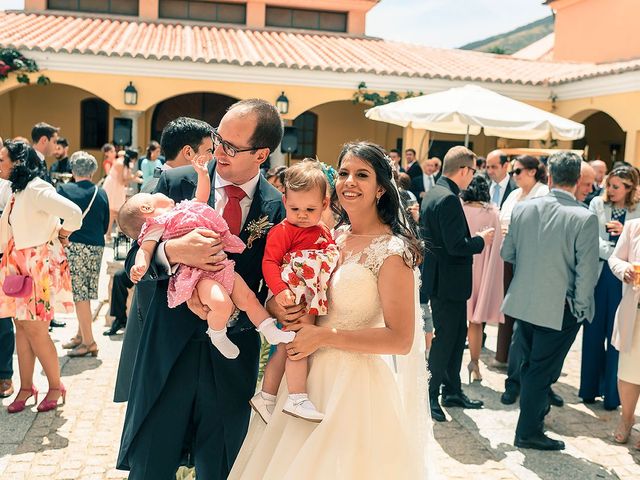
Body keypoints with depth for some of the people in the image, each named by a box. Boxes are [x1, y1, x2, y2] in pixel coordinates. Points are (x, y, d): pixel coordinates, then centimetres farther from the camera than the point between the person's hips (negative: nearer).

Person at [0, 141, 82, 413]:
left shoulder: (37, 190, -17)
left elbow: (73, 214, -29)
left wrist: (61, 235, -12)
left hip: (38, 266, -8)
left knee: (34, 329, -3)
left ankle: (55, 387, 13)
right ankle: (26, 387, 20)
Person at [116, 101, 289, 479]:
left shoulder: (280, 208, -6)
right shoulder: (176, 183, -3)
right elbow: (135, 263, -3)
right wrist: (171, 252, -24)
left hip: (232, 364, 0)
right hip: (167, 353, 1)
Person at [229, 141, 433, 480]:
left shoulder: (392, 250, -15)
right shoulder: (335, 236, 6)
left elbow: (400, 339, -18)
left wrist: (325, 335, -19)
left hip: (355, 382, -6)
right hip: (310, 375, 7)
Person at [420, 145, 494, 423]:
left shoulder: (433, 194, 10)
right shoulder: (448, 199, -22)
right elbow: (457, 246, -25)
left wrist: (475, 240, 14)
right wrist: (481, 241, -9)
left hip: (442, 280, 10)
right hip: (448, 283, -10)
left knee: (457, 334, 19)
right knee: (444, 340, 1)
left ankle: (452, 391, 30)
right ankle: (429, 397, 12)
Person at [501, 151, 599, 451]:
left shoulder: (523, 208, -4)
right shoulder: (585, 218, -16)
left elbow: (507, 253, 6)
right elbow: (586, 272, -15)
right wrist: (581, 309, -2)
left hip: (523, 301, 4)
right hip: (560, 308, -4)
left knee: (530, 365, 22)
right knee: (543, 369, 8)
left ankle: (536, 409, 41)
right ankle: (528, 431, 20)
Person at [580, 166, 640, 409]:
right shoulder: (597, 204, 3)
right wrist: (611, 253, -19)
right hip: (598, 276, 2)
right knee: (593, 334, 9)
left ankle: (612, 394, 16)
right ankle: (589, 389, 23)